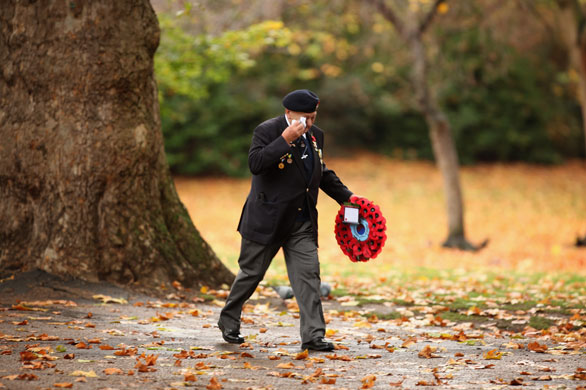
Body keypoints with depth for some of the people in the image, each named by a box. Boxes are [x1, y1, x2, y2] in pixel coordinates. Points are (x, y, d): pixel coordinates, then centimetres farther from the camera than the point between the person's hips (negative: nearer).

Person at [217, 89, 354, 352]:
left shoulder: (315, 135, 10)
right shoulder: (267, 131, -12)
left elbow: (322, 173, 23)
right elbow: (255, 164, -27)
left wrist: (346, 197, 16)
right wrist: (285, 140, -31)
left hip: (302, 222, 5)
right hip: (267, 219, -5)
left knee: (308, 273, -6)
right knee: (252, 272, 7)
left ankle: (313, 335, -8)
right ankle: (228, 322, 28)